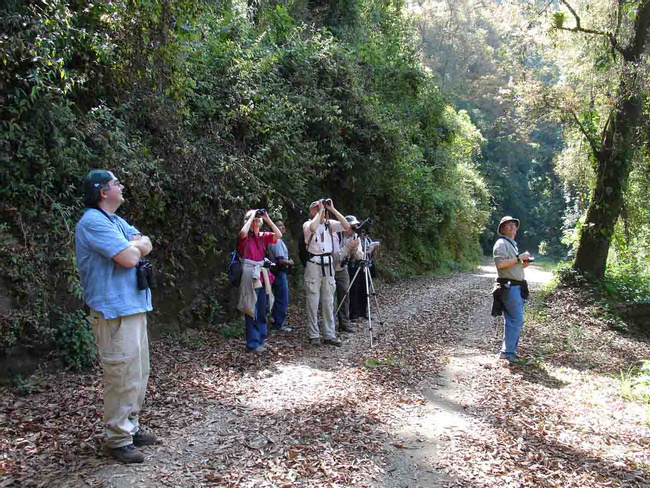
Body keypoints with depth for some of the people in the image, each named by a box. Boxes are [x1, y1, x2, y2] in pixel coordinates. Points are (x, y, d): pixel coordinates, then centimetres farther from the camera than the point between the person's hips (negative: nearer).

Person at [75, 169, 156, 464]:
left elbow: (147, 245, 10)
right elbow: (129, 258, -21)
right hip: (114, 312, -10)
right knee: (122, 376, -4)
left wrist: (132, 245, -10)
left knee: (138, 374, 16)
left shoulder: (116, 221, 17)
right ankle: (118, 439, 7)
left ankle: (130, 426, 28)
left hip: (134, 307, 10)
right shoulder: (93, 222, -15)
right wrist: (135, 246, 0)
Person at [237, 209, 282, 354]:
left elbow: (278, 235, 0)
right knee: (251, 310, -3)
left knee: (262, 310, 12)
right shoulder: (245, 237, -4)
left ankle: (261, 340, 23)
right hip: (249, 274, -6)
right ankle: (253, 343, 4)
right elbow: (243, 232, -28)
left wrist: (268, 219, -3)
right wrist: (251, 216, -15)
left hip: (262, 274, 6)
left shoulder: (263, 236, 11)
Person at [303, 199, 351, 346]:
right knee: (313, 302, 0)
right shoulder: (307, 224, -3)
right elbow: (312, 228, -27)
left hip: (328, 264, 4)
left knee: (328, 301, 8)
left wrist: (332, 209, -7)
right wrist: (320, 210, -15)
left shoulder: (330, 224, 9)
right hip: (313, 264, -4)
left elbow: (346, 226, -6)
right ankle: (314, 335, 9)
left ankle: (329, 335, 15)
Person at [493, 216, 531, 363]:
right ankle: (507, 351, -5)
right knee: (516, 321, -11)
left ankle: (508, 350, 18)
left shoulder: (513, 244, 23)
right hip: (509, 287, -10)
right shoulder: (501, 243, -9)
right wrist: (519, 258, -18)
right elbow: (500, 263, -22)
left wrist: (523, 264, 10)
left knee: (513, 321, 11)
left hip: (517, 287, 10)